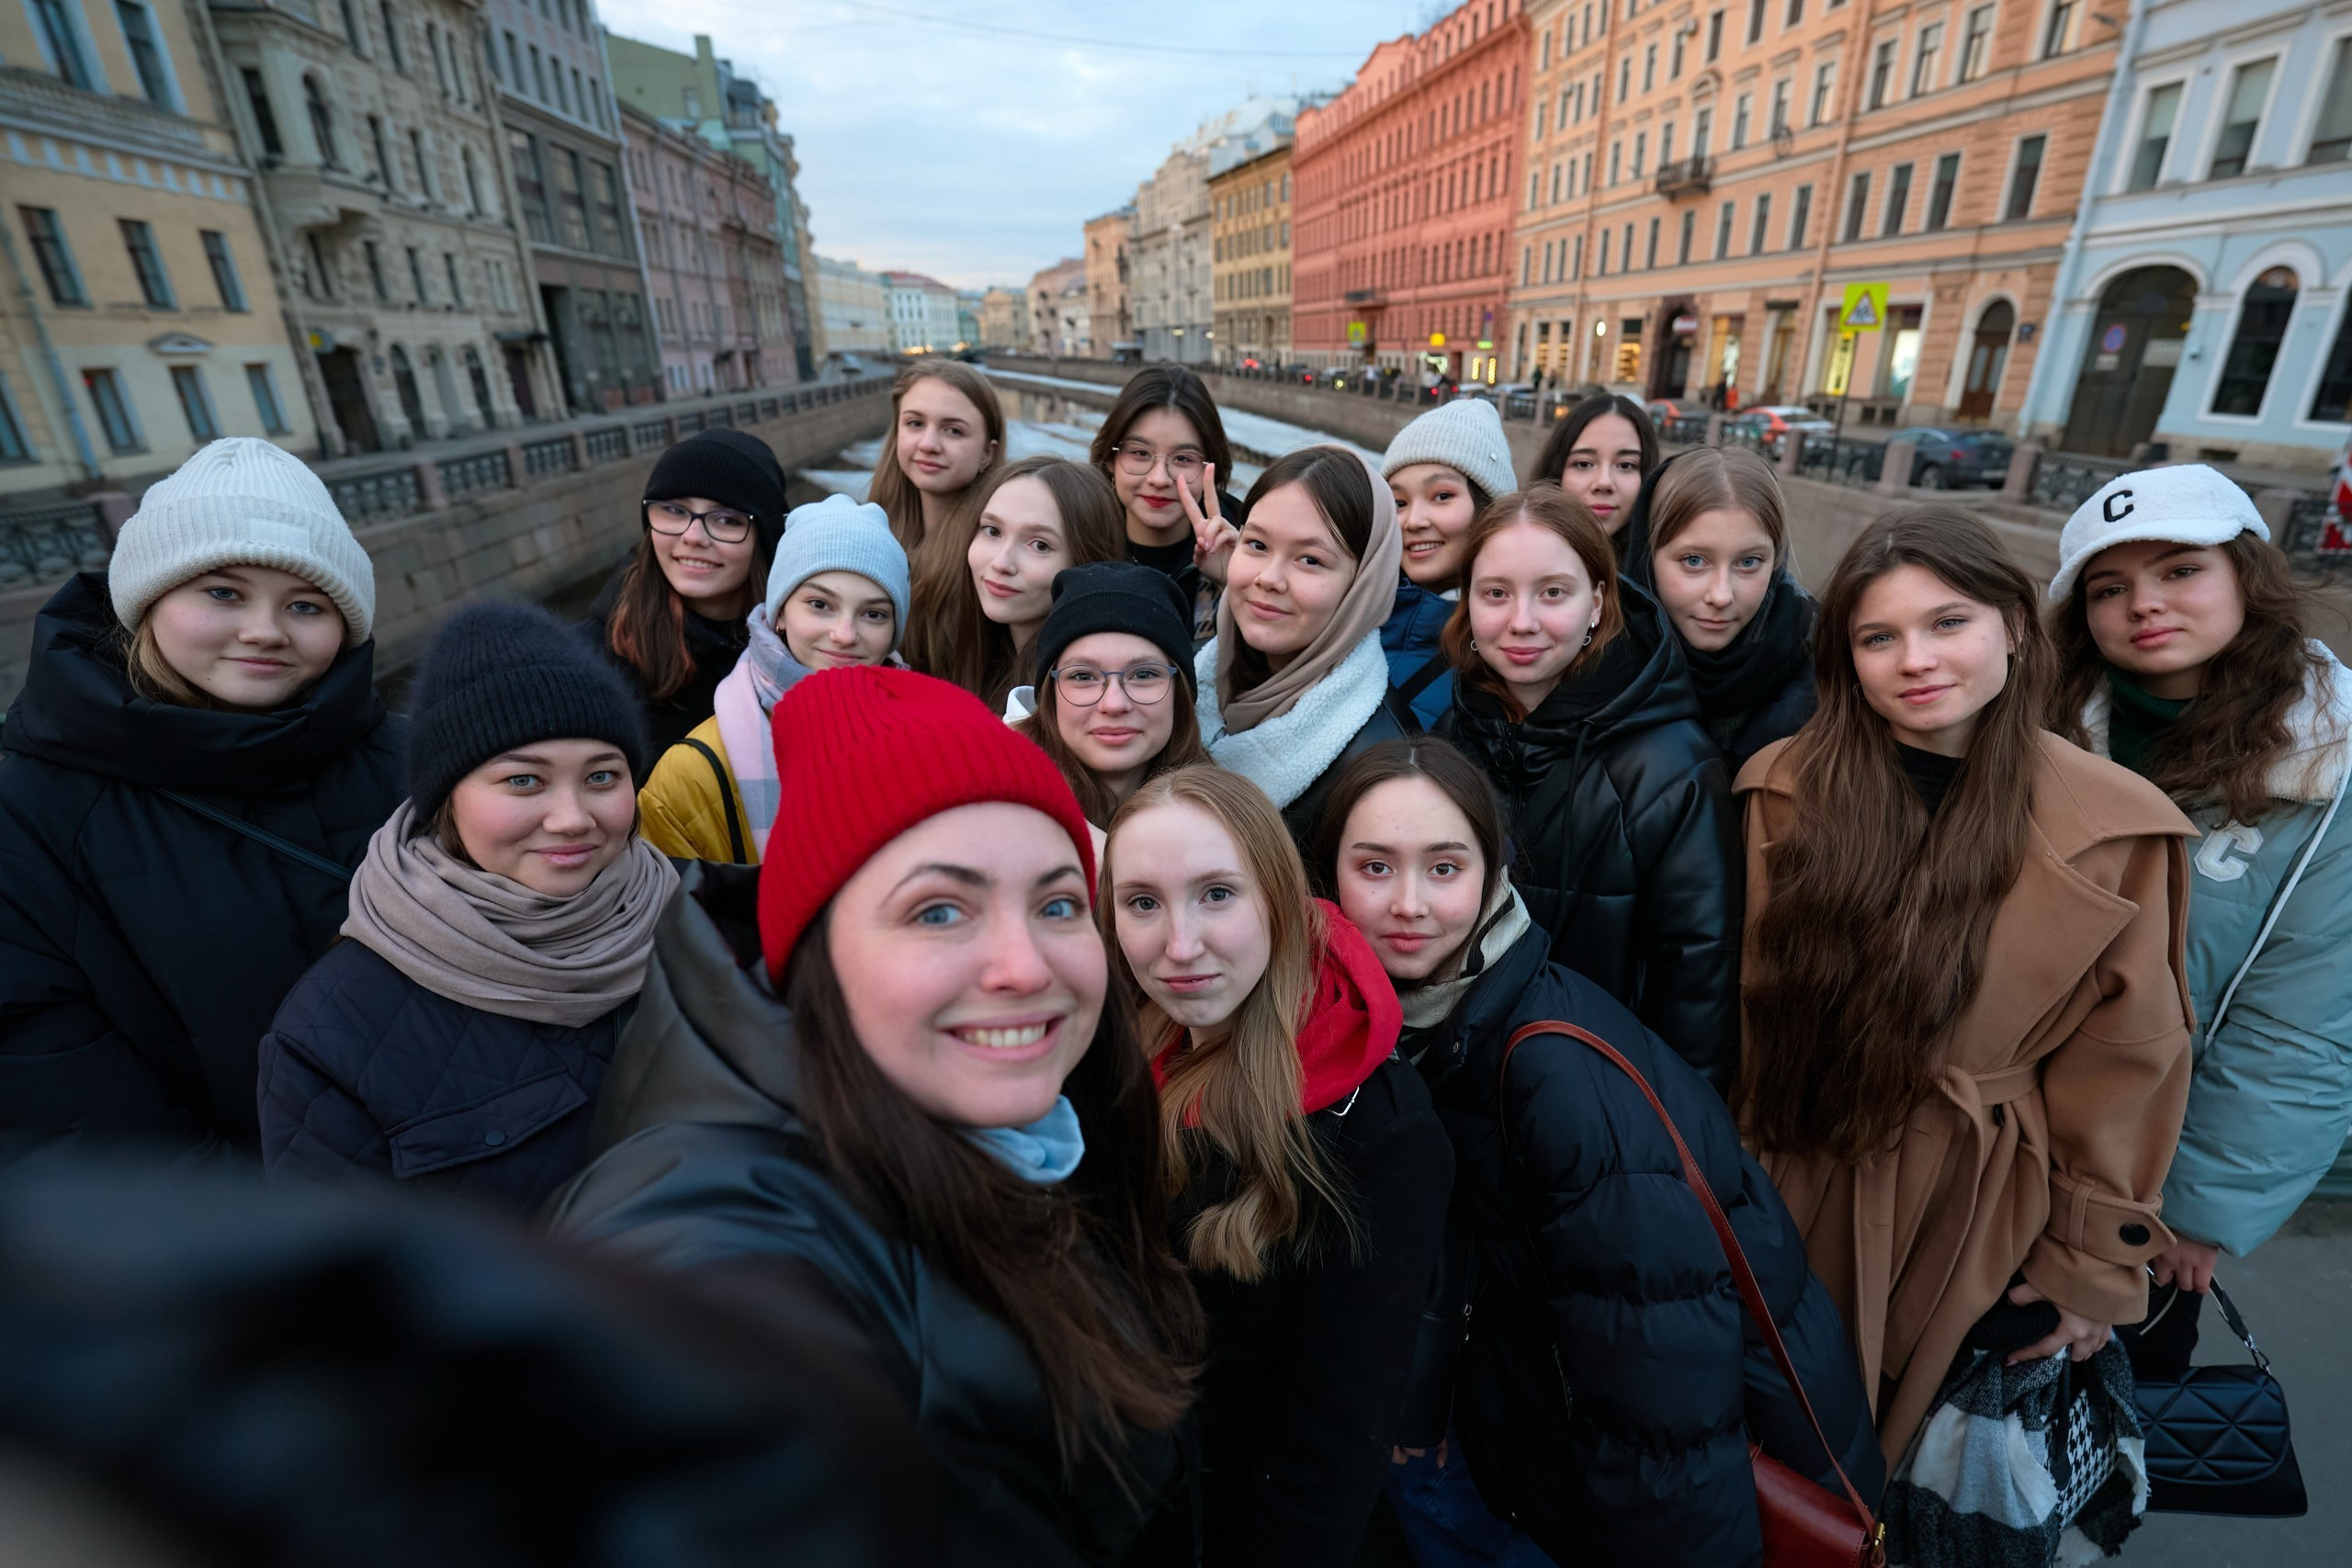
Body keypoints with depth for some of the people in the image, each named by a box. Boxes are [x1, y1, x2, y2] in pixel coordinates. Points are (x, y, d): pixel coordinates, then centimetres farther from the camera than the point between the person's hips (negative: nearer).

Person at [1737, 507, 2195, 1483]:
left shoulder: (2117, 829, -12)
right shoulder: (1785, 788, -11)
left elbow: (2121, 1069, -5)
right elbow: (1745, 1006, -3)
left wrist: (2095, 1267, 0)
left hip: (1987, 1221, -1)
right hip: (1796, 1197, 1)